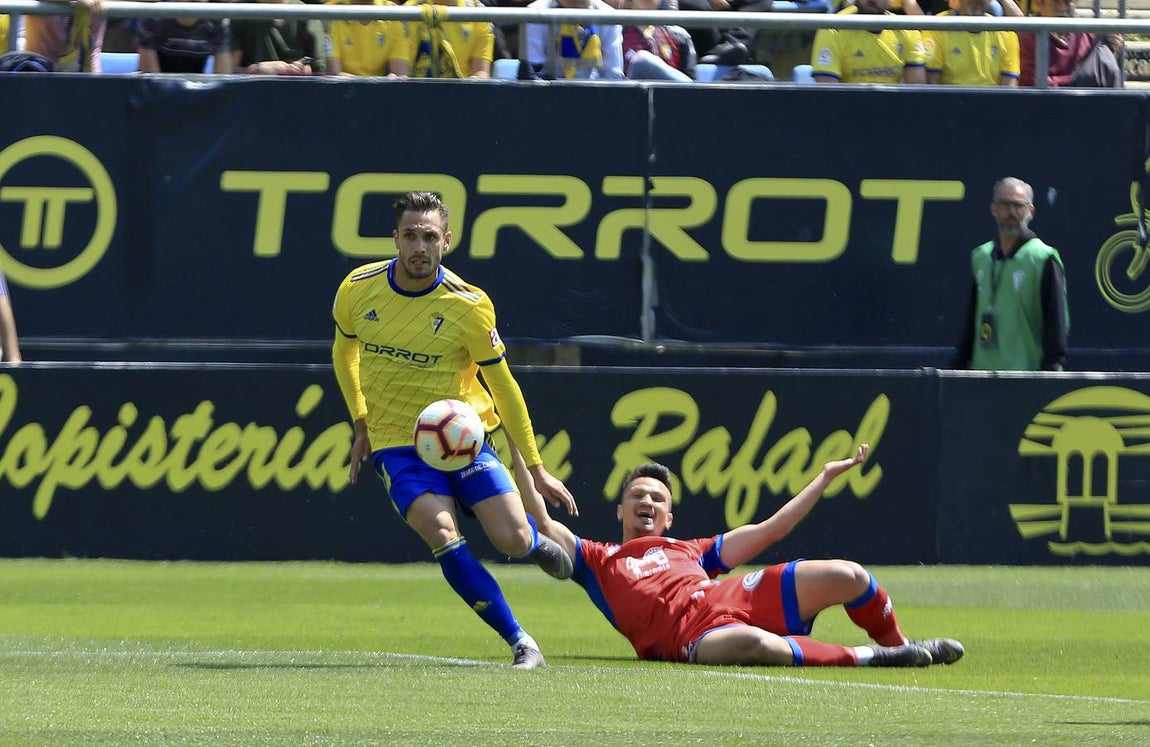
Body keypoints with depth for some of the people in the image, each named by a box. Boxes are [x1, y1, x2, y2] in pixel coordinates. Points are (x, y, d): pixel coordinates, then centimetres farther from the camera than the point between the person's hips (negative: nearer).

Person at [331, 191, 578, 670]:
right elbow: (344, 352, 16)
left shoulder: (468, 305, -13)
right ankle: (520, 643, -15)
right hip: (396, 444, 0)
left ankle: (539, 541, 28)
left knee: (512, 540, -13)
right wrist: (361, 424, 13)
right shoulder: (358, 289, -7)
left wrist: (536, 470, 0)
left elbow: (503, 386, -3)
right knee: (442, 535, -25)